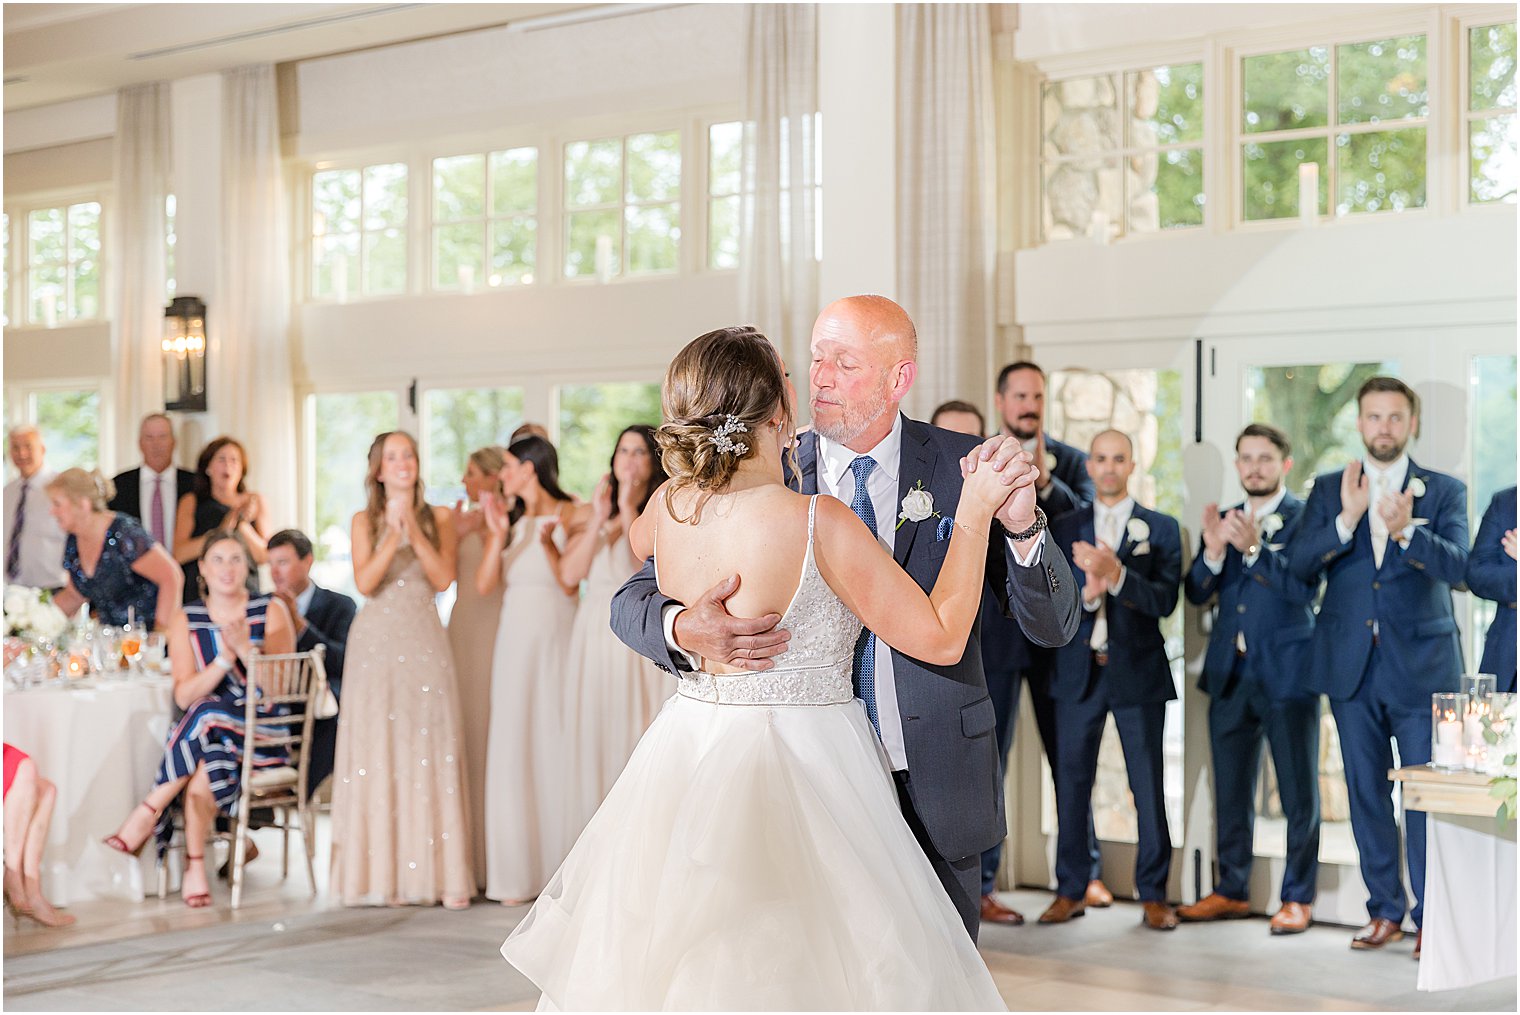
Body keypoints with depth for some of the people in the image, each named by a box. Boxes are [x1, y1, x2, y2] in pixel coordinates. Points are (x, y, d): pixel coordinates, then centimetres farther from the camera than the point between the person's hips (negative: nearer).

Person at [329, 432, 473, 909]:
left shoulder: (439, 518, 10)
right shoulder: (365, 521, 9)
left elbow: (444, 578, -3)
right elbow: (365, 582, -5)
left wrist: (413, 529, -10)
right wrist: (394, 534, -13)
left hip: (424, 641, 0)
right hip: (376, 643, 0)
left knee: (431, 752, -5)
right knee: (375, 753, -3)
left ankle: (441, 874, -4)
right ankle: (379, 873, 2)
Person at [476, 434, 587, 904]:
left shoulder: (572, 516, 1)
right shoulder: (509, 519, 13)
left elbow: (572, 584, -6)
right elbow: (484, 585, 2)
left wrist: (549, 544, -18)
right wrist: (498, 534, -8)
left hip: (558, 634, -4)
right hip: (514, 636, 4)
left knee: (558, 742, -4)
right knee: (513, 745, 1)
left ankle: (564, 867, 3)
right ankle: (517, 871, 5)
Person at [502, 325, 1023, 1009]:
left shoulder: (669, 504, -1)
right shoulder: (819, 521, -19)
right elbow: (941, 639, -13)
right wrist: (975, 513, -8)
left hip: (690, 750, 7)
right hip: (803, 765, -6)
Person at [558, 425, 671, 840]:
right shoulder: (596, 513, 14)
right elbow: (569, 574, 2)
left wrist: (628, 511, -11)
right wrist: (599, 521, -5)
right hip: (593, 638, 4)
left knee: (637, 742, -4)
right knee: (593, 743, 5)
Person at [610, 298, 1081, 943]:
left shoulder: (962, 468, -3)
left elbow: (1054, 625, -4)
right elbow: (632, 601, -4)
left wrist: (1021, 522, -24)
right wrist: (686, 630, -28)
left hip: (934, 792, 0)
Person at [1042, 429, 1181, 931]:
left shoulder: (1161, 528, 4)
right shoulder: (1064, 528, 10)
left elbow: (1165, 600, -8)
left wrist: (1116, 575, -21)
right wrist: (1086, 593, -16)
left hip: (1138, 671, -2)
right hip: (1077, 670, 2)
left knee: (1148, 785, 1)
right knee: (1072, 782, 4)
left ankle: (1153, 894, 9)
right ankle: (1071, 890, 13)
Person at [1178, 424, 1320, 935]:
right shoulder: (1224, 520, 13)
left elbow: (1306, 588, -16)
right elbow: (1197, 593, 5)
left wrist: (1255, 549, -25)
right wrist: (1213, 552, -12)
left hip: (1286, 674, -5)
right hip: (1231, 674, 5)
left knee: (1298, 792, 0)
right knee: (1230, 789, 12)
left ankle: (1297, 898, 8)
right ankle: (1231, 890, 21)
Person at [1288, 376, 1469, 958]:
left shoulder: (1444, 491, 3)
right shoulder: (1329, 490, 8)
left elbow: (1458, 567, -13)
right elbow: (1298, 565, -4)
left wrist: (1405, 530, -30)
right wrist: (1346, 520, -19)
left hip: (1421, 665, -2)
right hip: (1352, 667, 3)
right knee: (1366, 791, 9)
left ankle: (1432, 916, 7)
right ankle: (1385, 910, 20)